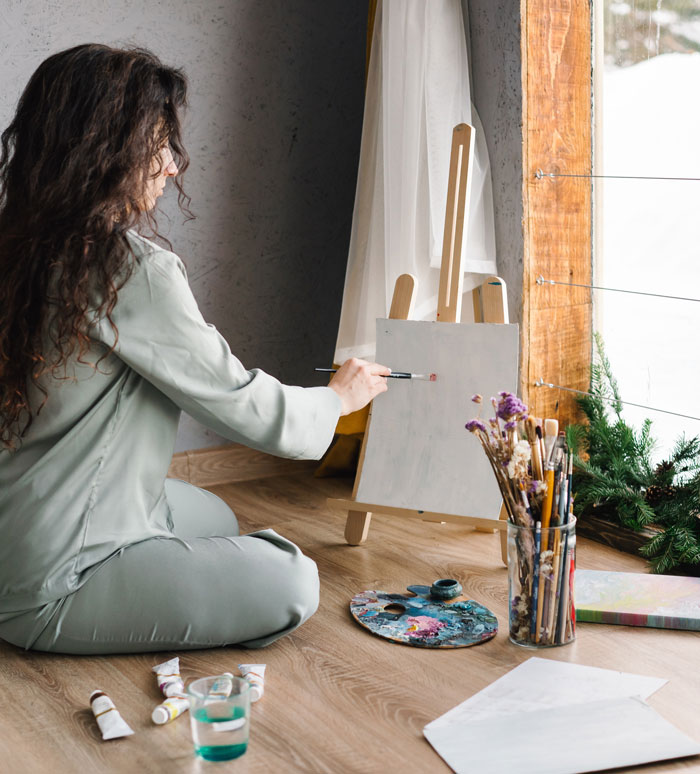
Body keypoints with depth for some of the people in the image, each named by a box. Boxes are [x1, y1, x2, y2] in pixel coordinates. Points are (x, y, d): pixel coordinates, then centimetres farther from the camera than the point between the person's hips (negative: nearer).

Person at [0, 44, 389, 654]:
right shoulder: (138, 272, -23)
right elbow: (246, 409, -14)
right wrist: (339, 396, 6)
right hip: (51, 585, -9)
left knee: (216, 517, 26)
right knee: (291, 584, -7)